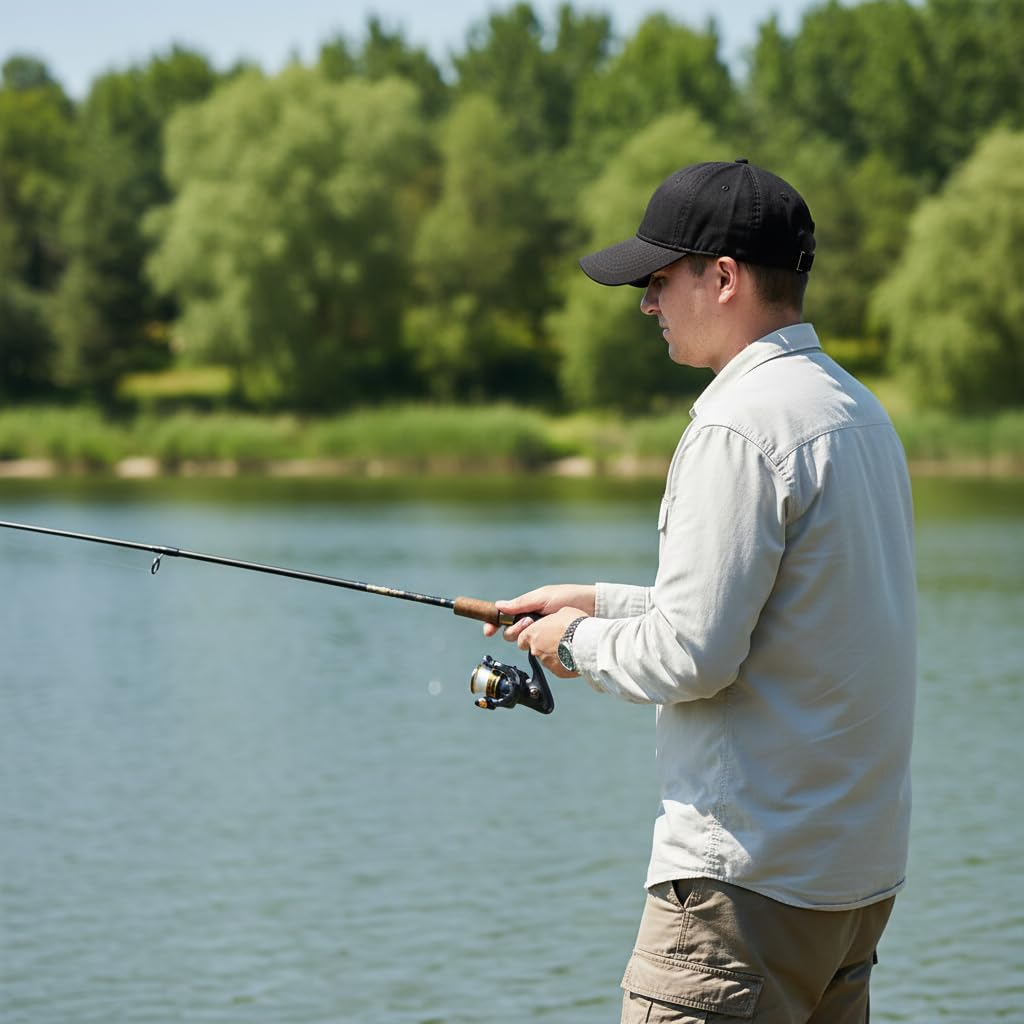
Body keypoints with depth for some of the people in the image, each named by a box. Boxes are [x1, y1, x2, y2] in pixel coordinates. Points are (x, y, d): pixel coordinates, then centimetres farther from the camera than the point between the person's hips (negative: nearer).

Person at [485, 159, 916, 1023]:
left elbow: (693, 656, -19)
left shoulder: (739, 428, -16)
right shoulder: (859, 410, 14)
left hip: (752, 873, -10)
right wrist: (602, 601, 22)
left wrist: (580, 644, -1)